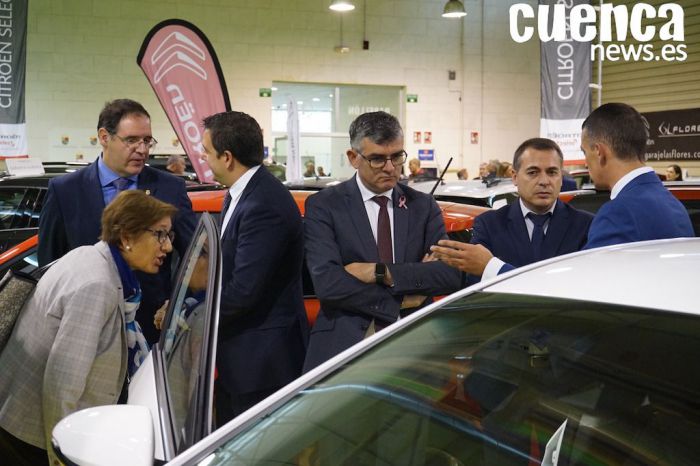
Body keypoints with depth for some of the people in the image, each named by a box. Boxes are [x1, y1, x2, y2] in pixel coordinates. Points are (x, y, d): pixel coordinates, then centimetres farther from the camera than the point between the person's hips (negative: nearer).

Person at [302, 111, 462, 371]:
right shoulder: (323, 206, -1)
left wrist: (381, 272, -15)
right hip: (342, 349, -2)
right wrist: (401, 301, -11)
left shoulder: (423, 206, 8)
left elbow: (451, 275, -5)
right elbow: (326, 283, -14)